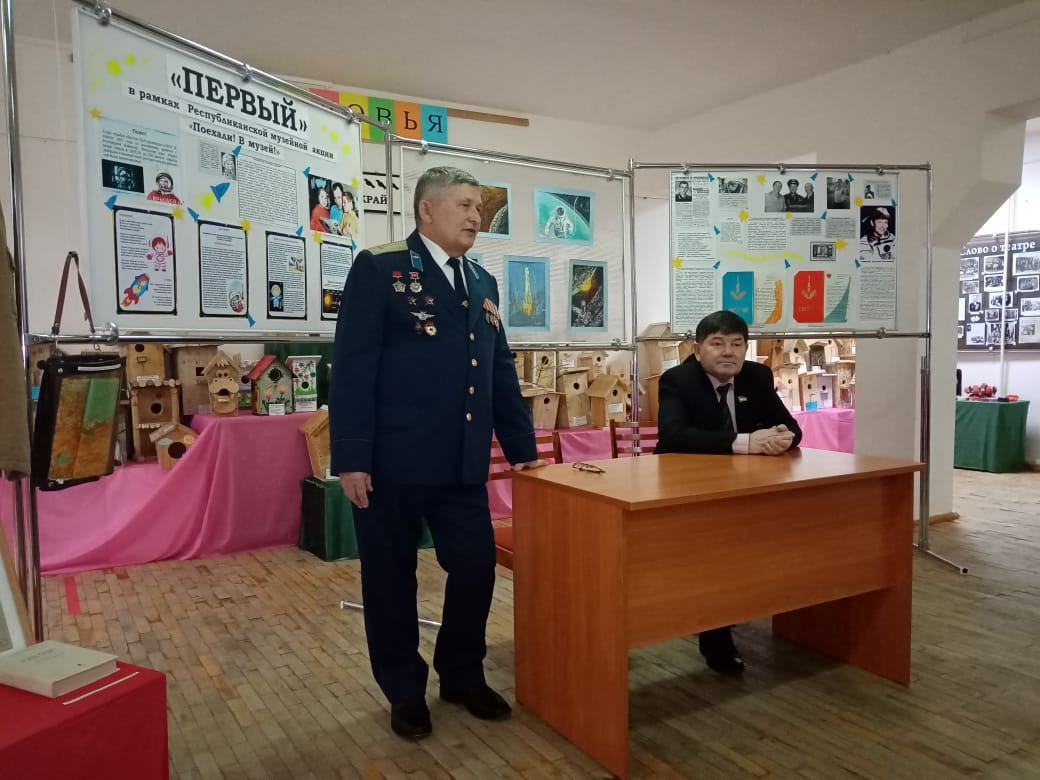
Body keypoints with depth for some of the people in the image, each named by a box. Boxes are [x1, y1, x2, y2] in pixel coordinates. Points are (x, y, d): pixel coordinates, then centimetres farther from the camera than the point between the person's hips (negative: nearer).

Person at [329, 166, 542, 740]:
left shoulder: (483, 284, 15)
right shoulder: (378, 269, -4)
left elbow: (501, 372, 17)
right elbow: (352, 367, -10)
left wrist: (522, 447, 16)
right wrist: (351, 457, -15)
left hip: (464, 463, 6)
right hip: (393, 461, -5)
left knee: (477, 567, 9)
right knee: (391, 578, 9)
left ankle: (463, 676, 32)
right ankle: (405, 692, 29)